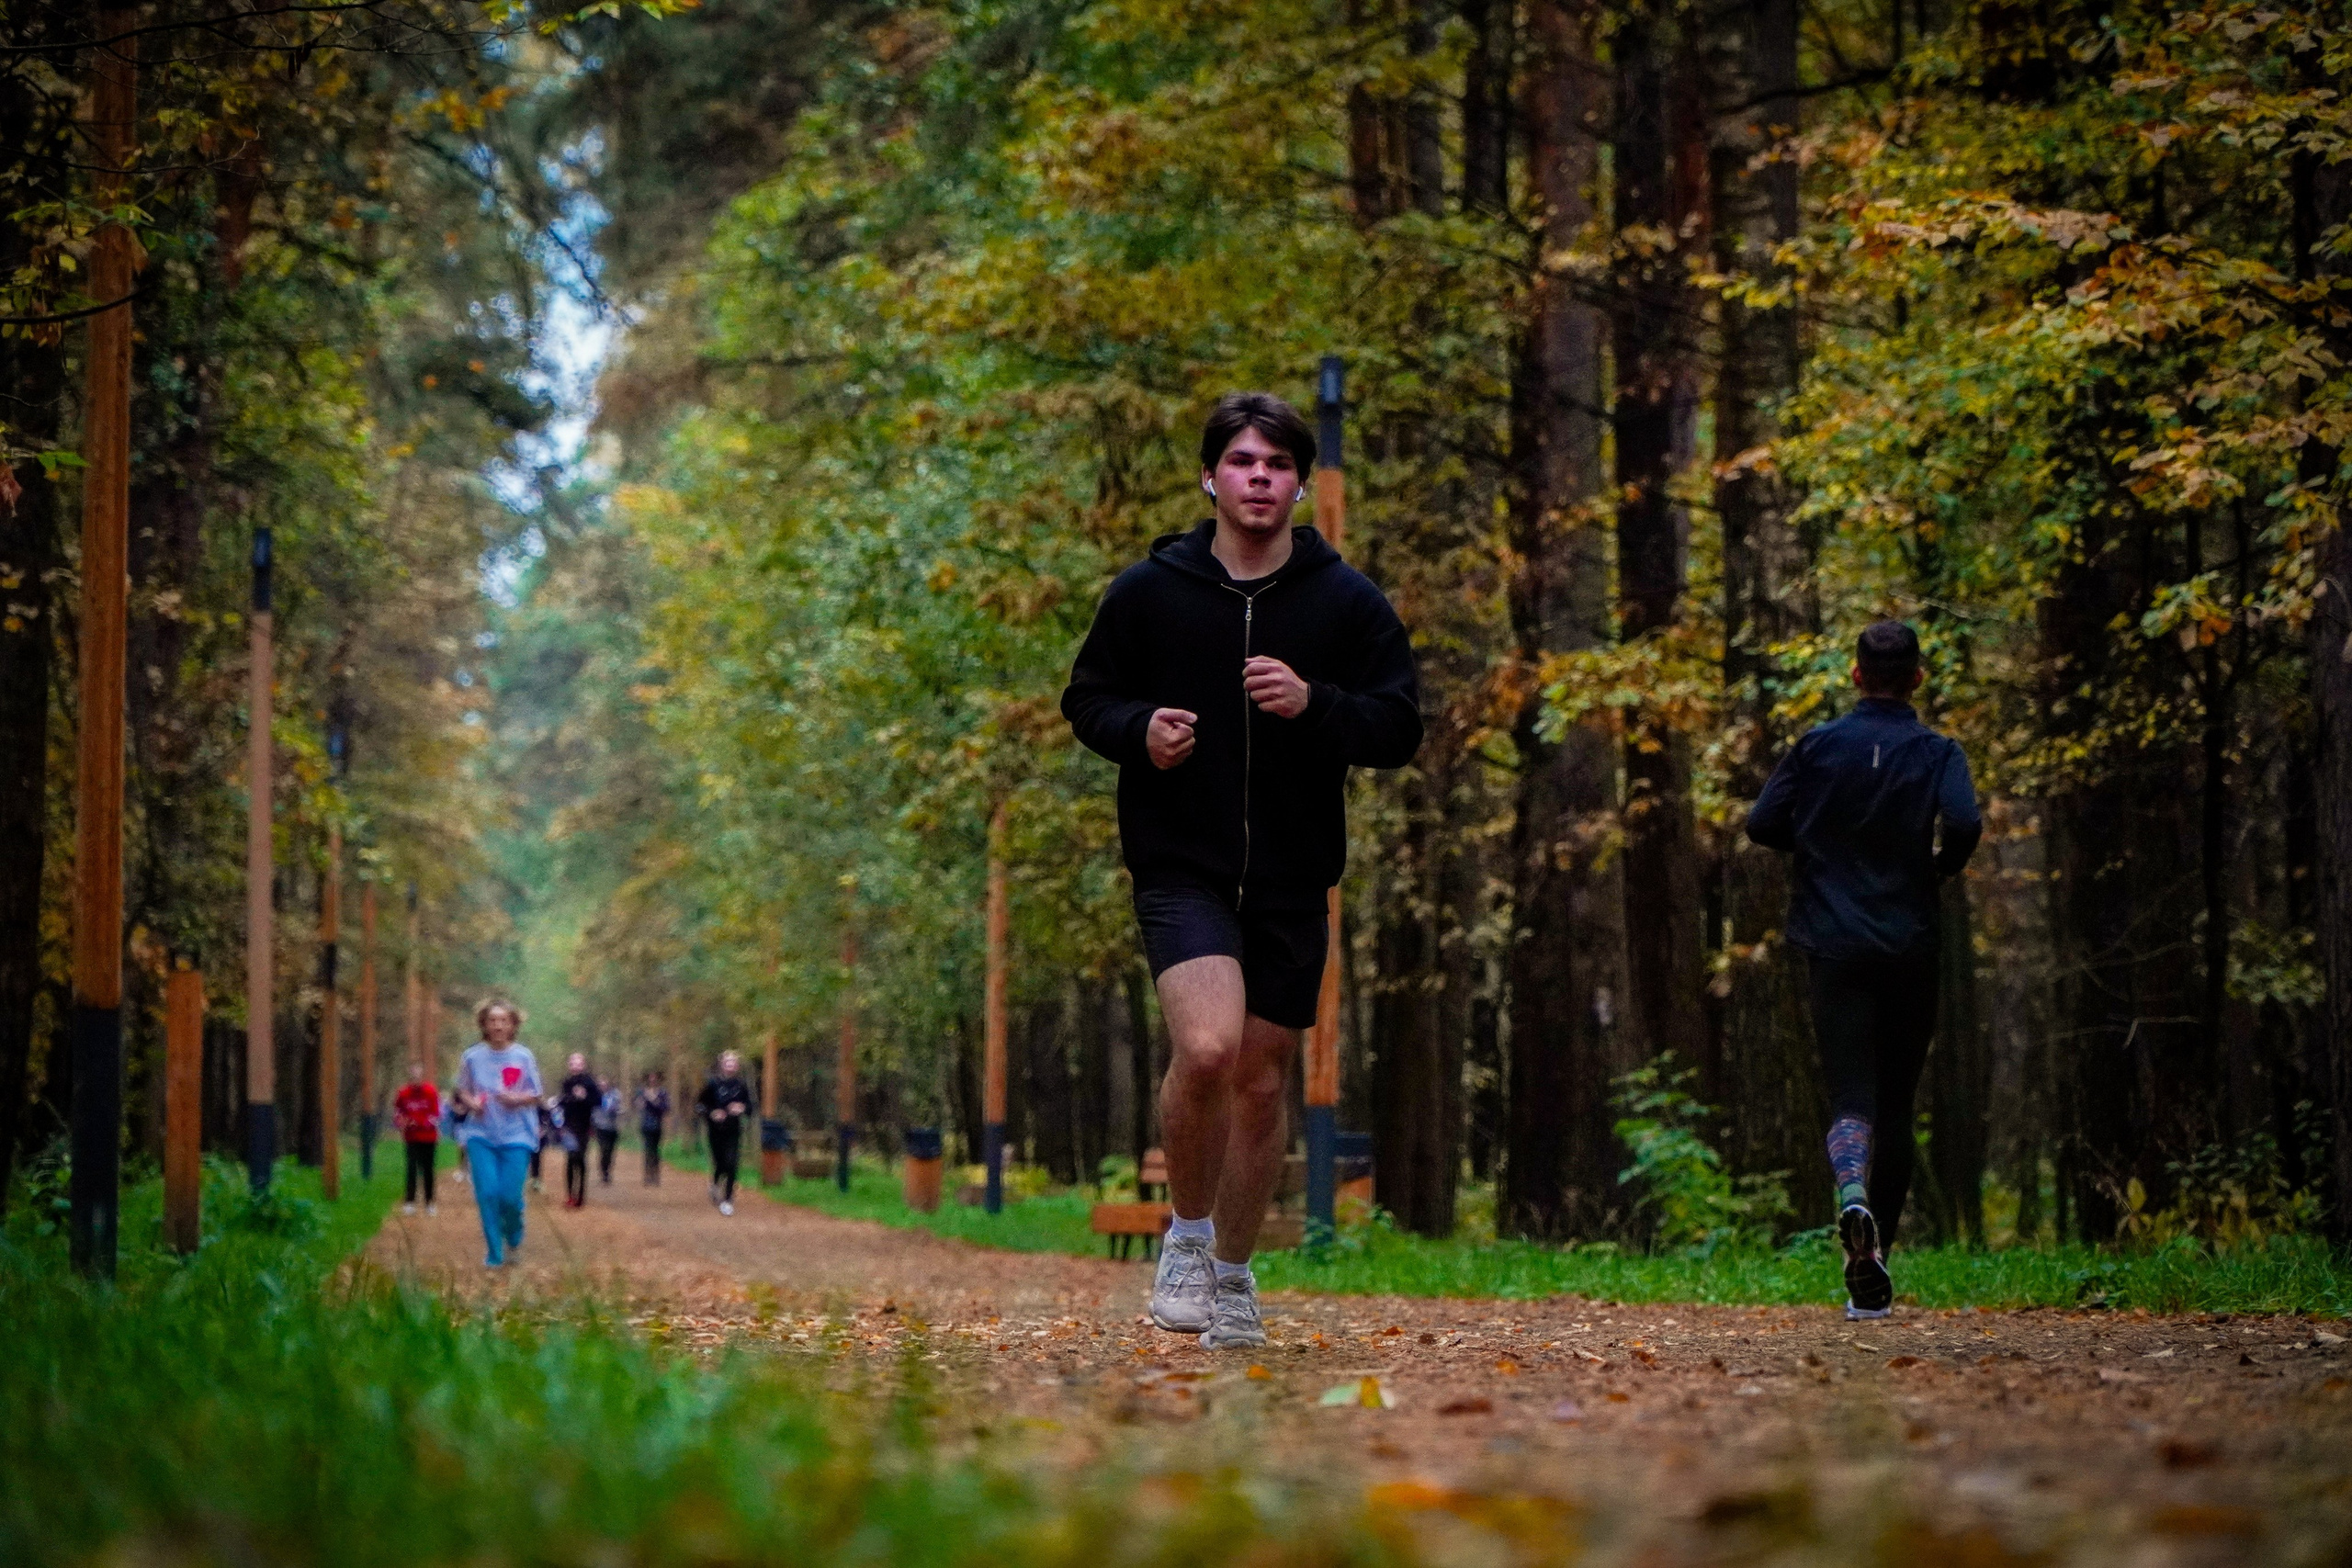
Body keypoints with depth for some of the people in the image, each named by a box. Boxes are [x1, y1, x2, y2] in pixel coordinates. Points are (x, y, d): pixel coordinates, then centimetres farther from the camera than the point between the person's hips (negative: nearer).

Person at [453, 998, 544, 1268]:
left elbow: (536, 1095, 4)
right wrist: (471, 1102, -10)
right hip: (481, 1134, 1)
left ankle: (514, 1236, 24)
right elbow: (462, 1090, 12)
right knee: (487, 1192, -8)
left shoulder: (523, 1057, 0)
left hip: (516, 1135, -1)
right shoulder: (472, 1057, 3)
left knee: (510, 1195, -8)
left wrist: (517, 1099, -16)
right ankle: (495, 1252, 5)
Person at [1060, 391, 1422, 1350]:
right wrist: (1138, 731, -12)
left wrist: (1314, 704, -17)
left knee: (1261, 1081, 10)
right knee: (1206, 1048, -24)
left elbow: (1400, 728, 1)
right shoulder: (1149, 591, 1)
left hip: (1293, 881, 2)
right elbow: (1087, 699, 10)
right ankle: (1186, 1236, -1)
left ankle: (1233, 1274, 29)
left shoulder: (1349, 603, 3)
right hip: (1181, 866, -2)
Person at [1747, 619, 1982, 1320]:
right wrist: (1942, 867, 3)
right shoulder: (1937, 753, -1)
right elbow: (1964, 824, -18)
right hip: (1909, 948, 0)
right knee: (1895, 1105, 11)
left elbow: (1762, 823, -1)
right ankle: (1874, 1270, 14)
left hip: (1834, 948, 0)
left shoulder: (1816, 746, 3)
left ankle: (1853, 1199, -39)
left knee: (1851, 1097, -6)